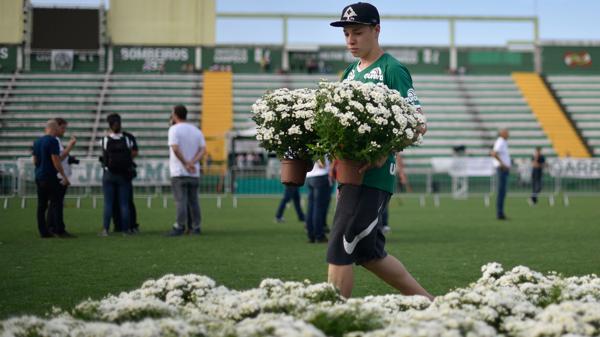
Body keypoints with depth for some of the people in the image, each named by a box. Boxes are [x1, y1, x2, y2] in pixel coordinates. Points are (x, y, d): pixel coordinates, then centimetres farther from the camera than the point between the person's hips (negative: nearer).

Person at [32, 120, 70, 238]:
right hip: (50, 177, -8)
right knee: (55, 203, -5)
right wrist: (64, 176, -13)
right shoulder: (53, 141, -12)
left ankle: (43, 231, 6)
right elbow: (56, 161, -16)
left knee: (42, 205, 6)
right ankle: (58, 229, -7)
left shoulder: (37, 141, 12)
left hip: (39, 177, 8)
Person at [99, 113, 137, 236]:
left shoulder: (105, 140, -7)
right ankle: (125, 229, 6)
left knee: (108, 203, 3)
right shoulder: (127, 140, -5)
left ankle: (105, 229, -4)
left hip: (109, 175, 0)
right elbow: (133, 154, 3)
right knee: (124, 203, 6)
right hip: (124, 175, 0)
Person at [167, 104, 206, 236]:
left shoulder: (174, 129, -6)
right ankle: (196, 227, 9)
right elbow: (202, 149, 1)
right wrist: (192, 163, -11)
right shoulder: (196, 130, 13)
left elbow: (175, 149, -19)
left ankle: (180, 227, -8)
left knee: (181, 200, -6)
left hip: (179, 172, -5)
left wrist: (186, 164, -14)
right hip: (194, 173, 5)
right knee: (193, 200, 9)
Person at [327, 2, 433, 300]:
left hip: (373, 174, -9)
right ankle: (426, 302, 25)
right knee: (367, 252, 13)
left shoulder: (392, 70, -7)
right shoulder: (351, 72, 17)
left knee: (339, 252, -10)